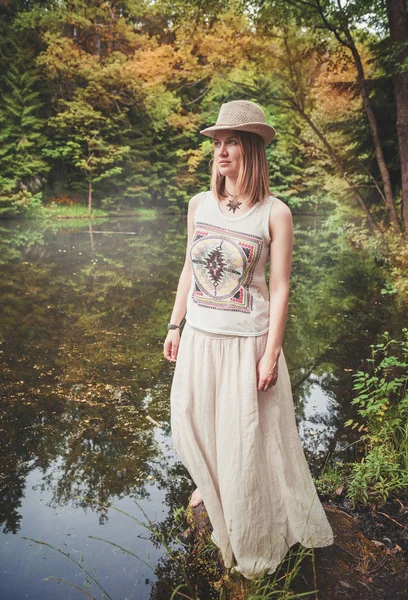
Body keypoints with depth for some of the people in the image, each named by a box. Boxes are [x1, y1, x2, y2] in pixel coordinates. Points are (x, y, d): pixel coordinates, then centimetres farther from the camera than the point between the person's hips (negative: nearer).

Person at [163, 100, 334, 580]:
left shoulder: (274, 213, -12)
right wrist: (175, 327, 10)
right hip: (199, 337, 5)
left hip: (246, 341, -4)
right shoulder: (199, 204, 1)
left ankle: (252, 539, 36)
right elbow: (190, 270, 9)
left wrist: (271, 354, -11)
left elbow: (279, 288, -10)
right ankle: (212, 483, 54)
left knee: (247, 436, 10)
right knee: (194, 420, 20)